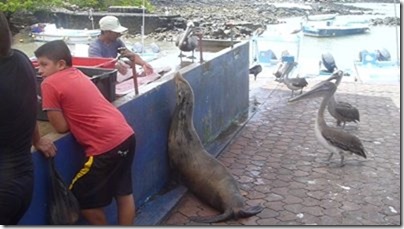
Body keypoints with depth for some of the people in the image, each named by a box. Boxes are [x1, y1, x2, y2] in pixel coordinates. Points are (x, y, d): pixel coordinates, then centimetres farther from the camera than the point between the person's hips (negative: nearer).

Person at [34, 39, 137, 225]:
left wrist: (51, 110, 13)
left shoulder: (49, 84, -6)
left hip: (107, 147, -8)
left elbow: (62, 127, -3)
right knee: (124, 193, 23)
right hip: (126, 135, 9)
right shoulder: (77, 73, 16)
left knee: (83, 200, 12)